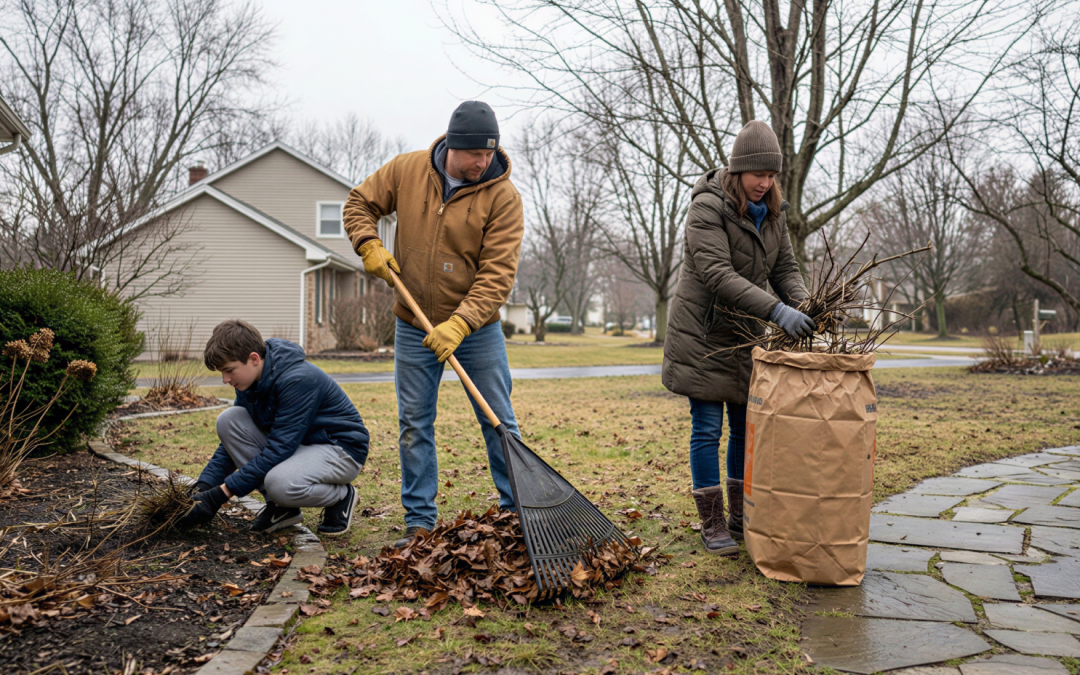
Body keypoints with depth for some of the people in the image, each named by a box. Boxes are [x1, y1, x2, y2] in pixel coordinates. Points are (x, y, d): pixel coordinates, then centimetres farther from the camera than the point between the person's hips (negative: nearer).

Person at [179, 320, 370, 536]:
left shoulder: (298, 380, -28)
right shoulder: (251, 381, -2)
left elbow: (279, 448, -30)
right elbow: (234, 437, 6)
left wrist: (222, 493, -28)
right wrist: (203, 487, -7)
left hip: (342, 448, -8)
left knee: (280, 483, -38)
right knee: (228, 420, -10)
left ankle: (341, 496, -4)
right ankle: (280, 506, -3)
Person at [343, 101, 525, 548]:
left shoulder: (502, 196, -14)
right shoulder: (406, 170, -5)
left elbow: (498, 273, -19)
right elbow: (359, 203, 11)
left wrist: (459, 324, -29)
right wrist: (370, 245, -8)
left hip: (477, 329, -2)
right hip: (414, 327, 2)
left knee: (500, 423, 5)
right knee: (414, 426, 7)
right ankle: (420, 520, 19)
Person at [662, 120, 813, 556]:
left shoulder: (772, 212, 6)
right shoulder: (707, 207, -16)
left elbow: (785, 269, 7)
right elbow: (718, 275, -26)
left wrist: (804, 304, -15)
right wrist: (777, 311, -34)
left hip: (746, 332, 7)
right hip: (702, 331, -6)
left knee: (747, 428, 9)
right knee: (707, 428, -2)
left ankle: (742, 518, 22)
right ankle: (712, 524, 9)